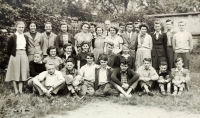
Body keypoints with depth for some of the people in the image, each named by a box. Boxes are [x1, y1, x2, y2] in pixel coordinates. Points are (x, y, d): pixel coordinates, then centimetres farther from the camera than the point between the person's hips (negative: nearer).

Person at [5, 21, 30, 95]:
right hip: (15, 55, -4)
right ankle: (16, 90, 6)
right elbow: (9, 48, -2)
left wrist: (25, 54, 8)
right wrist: (11, 55, -1)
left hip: (24, 55, 5)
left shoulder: (26, 37, 10)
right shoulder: (12, 37, -4)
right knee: (15, 72, 1)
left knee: (22, 72, 5)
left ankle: (20, 90, 10)